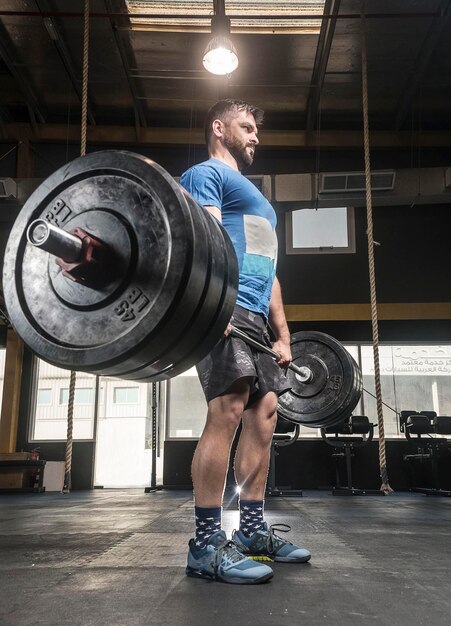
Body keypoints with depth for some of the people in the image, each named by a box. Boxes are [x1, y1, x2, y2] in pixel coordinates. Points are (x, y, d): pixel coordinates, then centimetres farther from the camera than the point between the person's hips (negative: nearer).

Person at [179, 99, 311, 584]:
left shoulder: (257, 200, 34)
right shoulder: (206, 174, 7)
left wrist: (283, 336, 22)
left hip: (257, 319, 10)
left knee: (263, 416, 5)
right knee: (227, 412, -17)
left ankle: (252, 531, 13)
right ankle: (206, 544, -12)